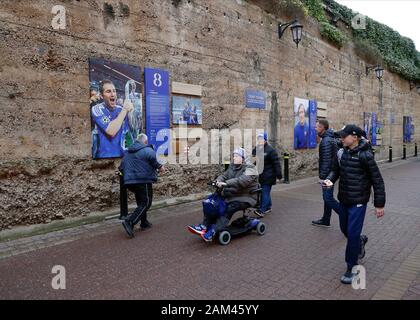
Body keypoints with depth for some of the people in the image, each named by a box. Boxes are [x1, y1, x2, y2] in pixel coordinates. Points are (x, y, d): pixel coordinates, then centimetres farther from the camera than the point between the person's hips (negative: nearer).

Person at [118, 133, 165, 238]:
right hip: (144, 180, -8)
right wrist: (159, 166, -9)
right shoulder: (147, 150, -4)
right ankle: (129, 222, -17)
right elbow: (152, 158, -22)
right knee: (146, 203, -3)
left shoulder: (128, 152, 18)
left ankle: (144, 223, 28)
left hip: (131, 181, 8)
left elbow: (121, 167, 19)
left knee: (141, 202, 20)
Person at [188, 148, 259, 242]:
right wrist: (219, 181, -16)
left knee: (230, 208, -31)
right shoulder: (233, 167, 14)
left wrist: (226, 183, -36)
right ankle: (204, 226, -17)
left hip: (246, 197, -7)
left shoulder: (249, 168, -12)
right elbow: (224, 175, 9)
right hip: (232, 195, 7)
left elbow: (243, 180, -29)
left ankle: (213, 231, -37)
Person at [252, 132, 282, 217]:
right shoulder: (255, 150, 11)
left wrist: (278, 174, -13)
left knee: (265, 191, -9)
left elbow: (276, 163, -11)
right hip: (260, 174, 7)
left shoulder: (270, 150, -9)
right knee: (265, 191, 16)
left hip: (268, 175, -7)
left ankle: (262, 210, -10)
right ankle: (268, 207, 29)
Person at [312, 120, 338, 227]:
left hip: (327, 174, -11)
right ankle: (325, 219, 25)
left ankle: (326, 221, 4)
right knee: (328, 197, 15)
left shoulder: (326, 141, -18)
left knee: (327, 197, -3)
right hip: (331, 173, 11)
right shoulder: (331, 138, 13)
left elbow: (326, 160, -23)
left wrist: (322, 176, -20)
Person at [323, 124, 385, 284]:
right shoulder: (341, 153, 1)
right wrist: (330, 179, -10)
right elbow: (335, 170, 13)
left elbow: (377, 180, -10)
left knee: (352, 234, -4)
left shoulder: (365, 155, -15)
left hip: (358, 201, -6)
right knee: (345, 229, 19)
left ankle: (351, 268, 12)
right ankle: (361, 240, 52)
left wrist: (379, 204, -9)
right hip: (343, 199, 6)